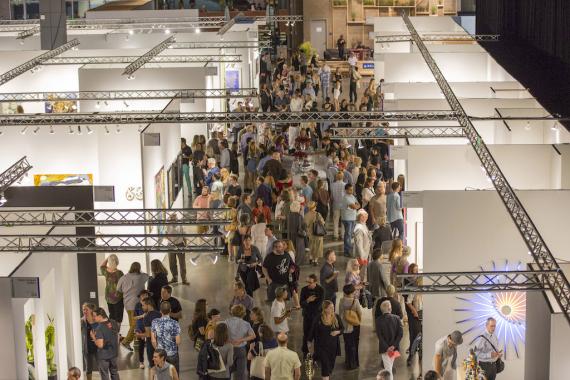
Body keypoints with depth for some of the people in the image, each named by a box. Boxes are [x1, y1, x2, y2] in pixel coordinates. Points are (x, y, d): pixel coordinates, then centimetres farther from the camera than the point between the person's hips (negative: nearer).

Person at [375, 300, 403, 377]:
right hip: (394, 348, 3)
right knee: (390, 366, 21)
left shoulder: (378, 320, -10)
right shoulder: (396, 318, -5)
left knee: (388, 368, -1)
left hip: (384, 348, -2)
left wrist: (387, 348, -13)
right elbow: (400, 333, -10)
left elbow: (379, 336, -15)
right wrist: (393, 346, -12)